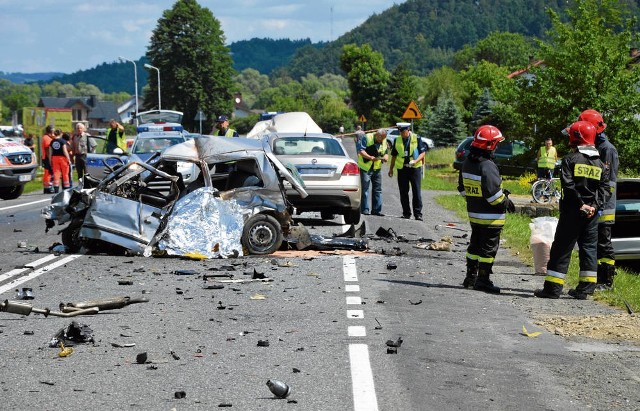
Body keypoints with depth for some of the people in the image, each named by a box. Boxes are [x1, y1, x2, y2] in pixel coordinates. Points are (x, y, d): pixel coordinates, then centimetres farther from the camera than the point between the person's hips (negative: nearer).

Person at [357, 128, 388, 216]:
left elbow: (386, 152, 16)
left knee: (378, 189, 6)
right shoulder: (367, 138, -10)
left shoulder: (384, 141, 10)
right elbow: (360, 150, -17)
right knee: (365, 189, -5)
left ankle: (376, 209, 11)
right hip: (366, 167, -6)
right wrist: (370, 157, -30)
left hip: (377, 168, 6)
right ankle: (364, 209, -1)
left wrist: (386, 157, -9)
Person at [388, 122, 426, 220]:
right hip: (402, 169, 3)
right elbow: (394, 156, 15)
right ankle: (406, 213, 14)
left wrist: (415, 161, -18)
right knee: (403, 193, 5)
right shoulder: (397, 141, 8)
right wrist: (391, 169, 12)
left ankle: (418, 213, -1)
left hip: (415, 168, -3)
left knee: (416, 192, -4)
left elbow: (422, 153, -2)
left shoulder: (416, 139, -1)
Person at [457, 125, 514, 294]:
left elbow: (462, 188, 15)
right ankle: (483, 279, 3)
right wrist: (506, 202, -9)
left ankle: (471, 276, 24)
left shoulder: (467, 163, 6)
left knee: (475, 245, 18)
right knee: (488, 248, 0)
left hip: (473, 213, 9)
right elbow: (493, 193, -23)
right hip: (490, 216, -9)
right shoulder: (487, 166, -22)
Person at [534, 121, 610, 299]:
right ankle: (585, 288, 9)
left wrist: (580, 204, -14)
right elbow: (605, 189, 3)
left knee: (561, 249, 0)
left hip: (572, 211, -4)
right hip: (591, 213, 4)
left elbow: (568, 185, -18)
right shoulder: (600, 164, 9)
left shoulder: (570, 159, -7)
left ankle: (553, 288, -1)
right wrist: (594, 206, -6)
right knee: (589, 248, 11)